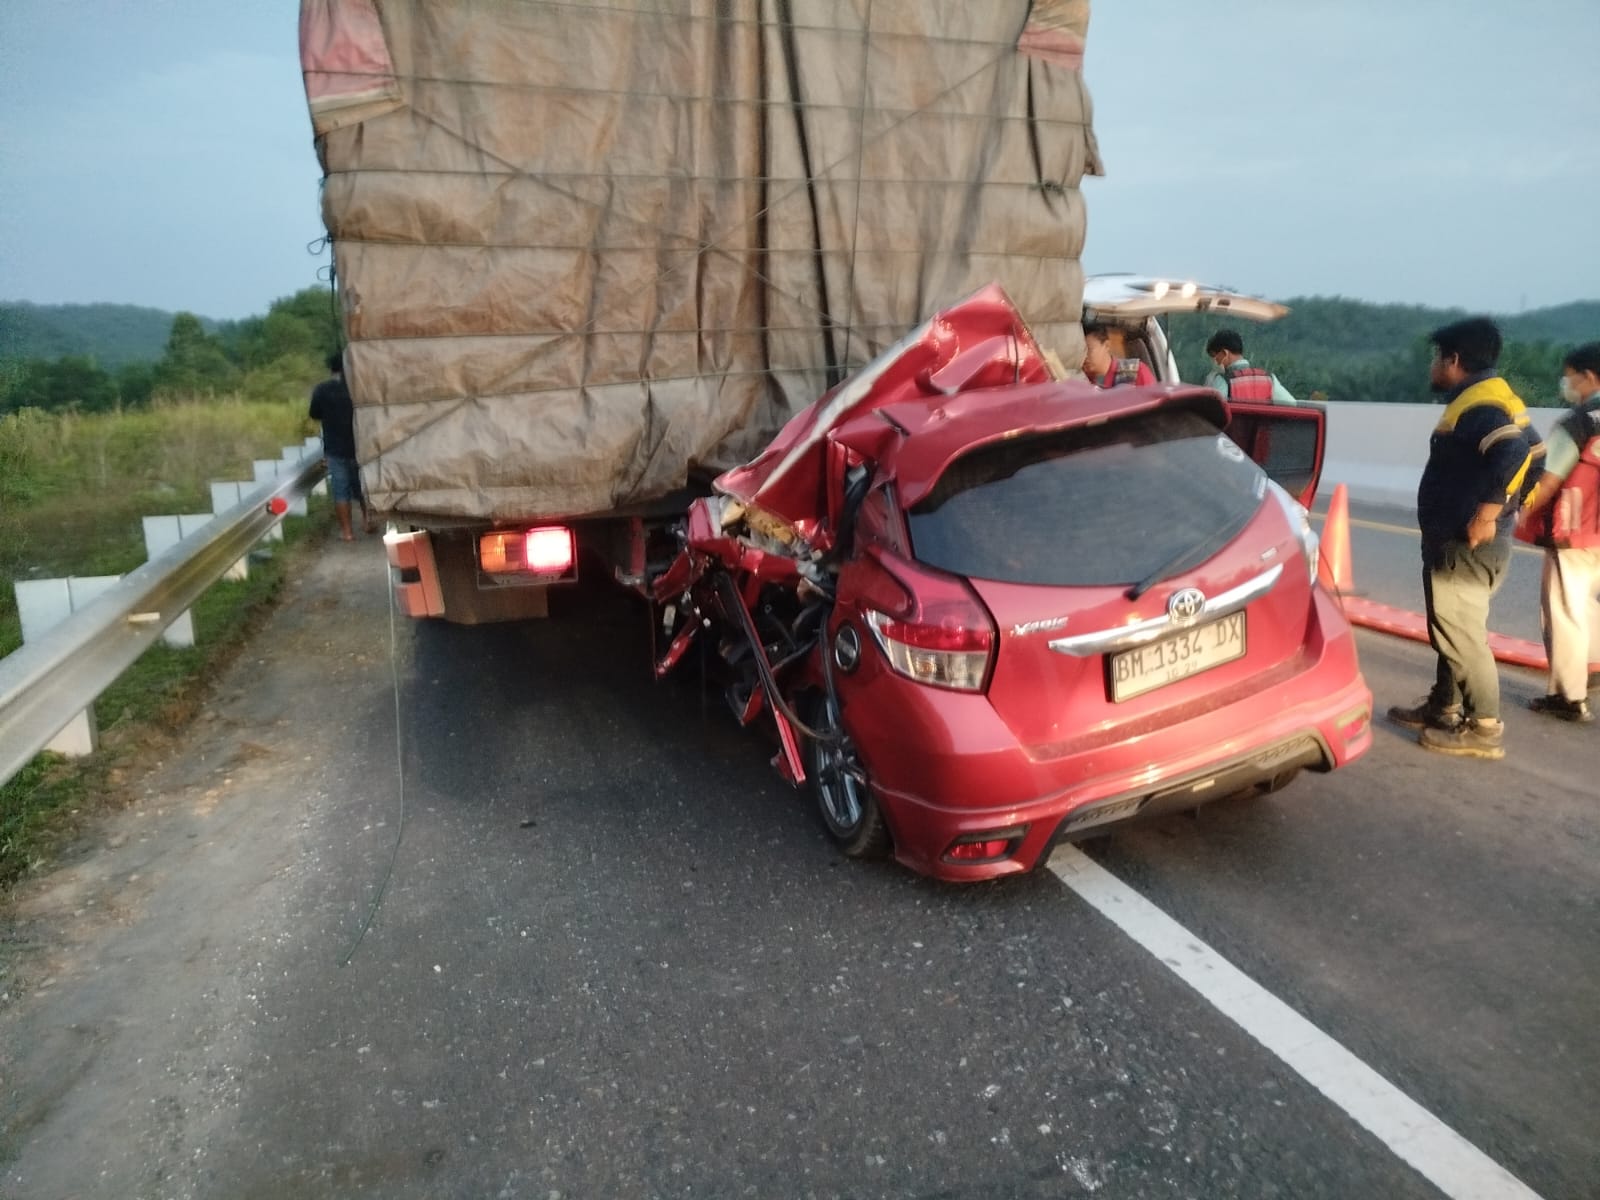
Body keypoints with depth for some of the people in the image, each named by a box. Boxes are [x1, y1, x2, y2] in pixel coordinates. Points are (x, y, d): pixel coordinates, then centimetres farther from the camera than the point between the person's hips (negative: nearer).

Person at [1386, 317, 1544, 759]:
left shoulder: (1478, 404, -18)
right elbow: (1530, 449, 19)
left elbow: (1513, 454, -33)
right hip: (1460, 543, 11)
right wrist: (1506, 508, 17)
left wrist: (1484, 518, -28)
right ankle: (1443, 708, 30)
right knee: (1454, 630, 19)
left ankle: (1485, 728, 4)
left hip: (1466, 546, -11)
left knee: (1461, 635, -3)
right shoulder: (1490, 397, 14)